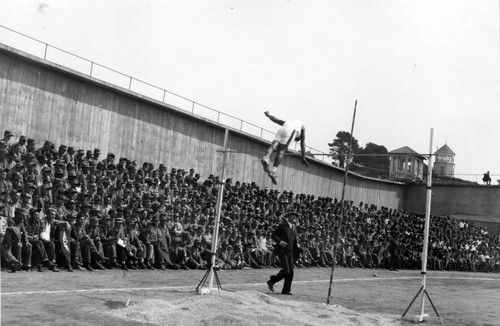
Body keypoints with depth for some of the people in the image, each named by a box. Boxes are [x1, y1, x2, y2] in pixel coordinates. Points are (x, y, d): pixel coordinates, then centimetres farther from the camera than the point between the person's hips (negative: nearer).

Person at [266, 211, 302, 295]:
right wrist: (280, 242, -20)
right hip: (282, 250, -7)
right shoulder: (283, 225, -2)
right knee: (286, 270, -16)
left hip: (290, 251, 7)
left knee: (290, 271, -1)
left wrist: (297, 246, 8)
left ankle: (286, 290, 6)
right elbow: (274, 235, -4)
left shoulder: (294, 227, 17)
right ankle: (271, 281, 5)